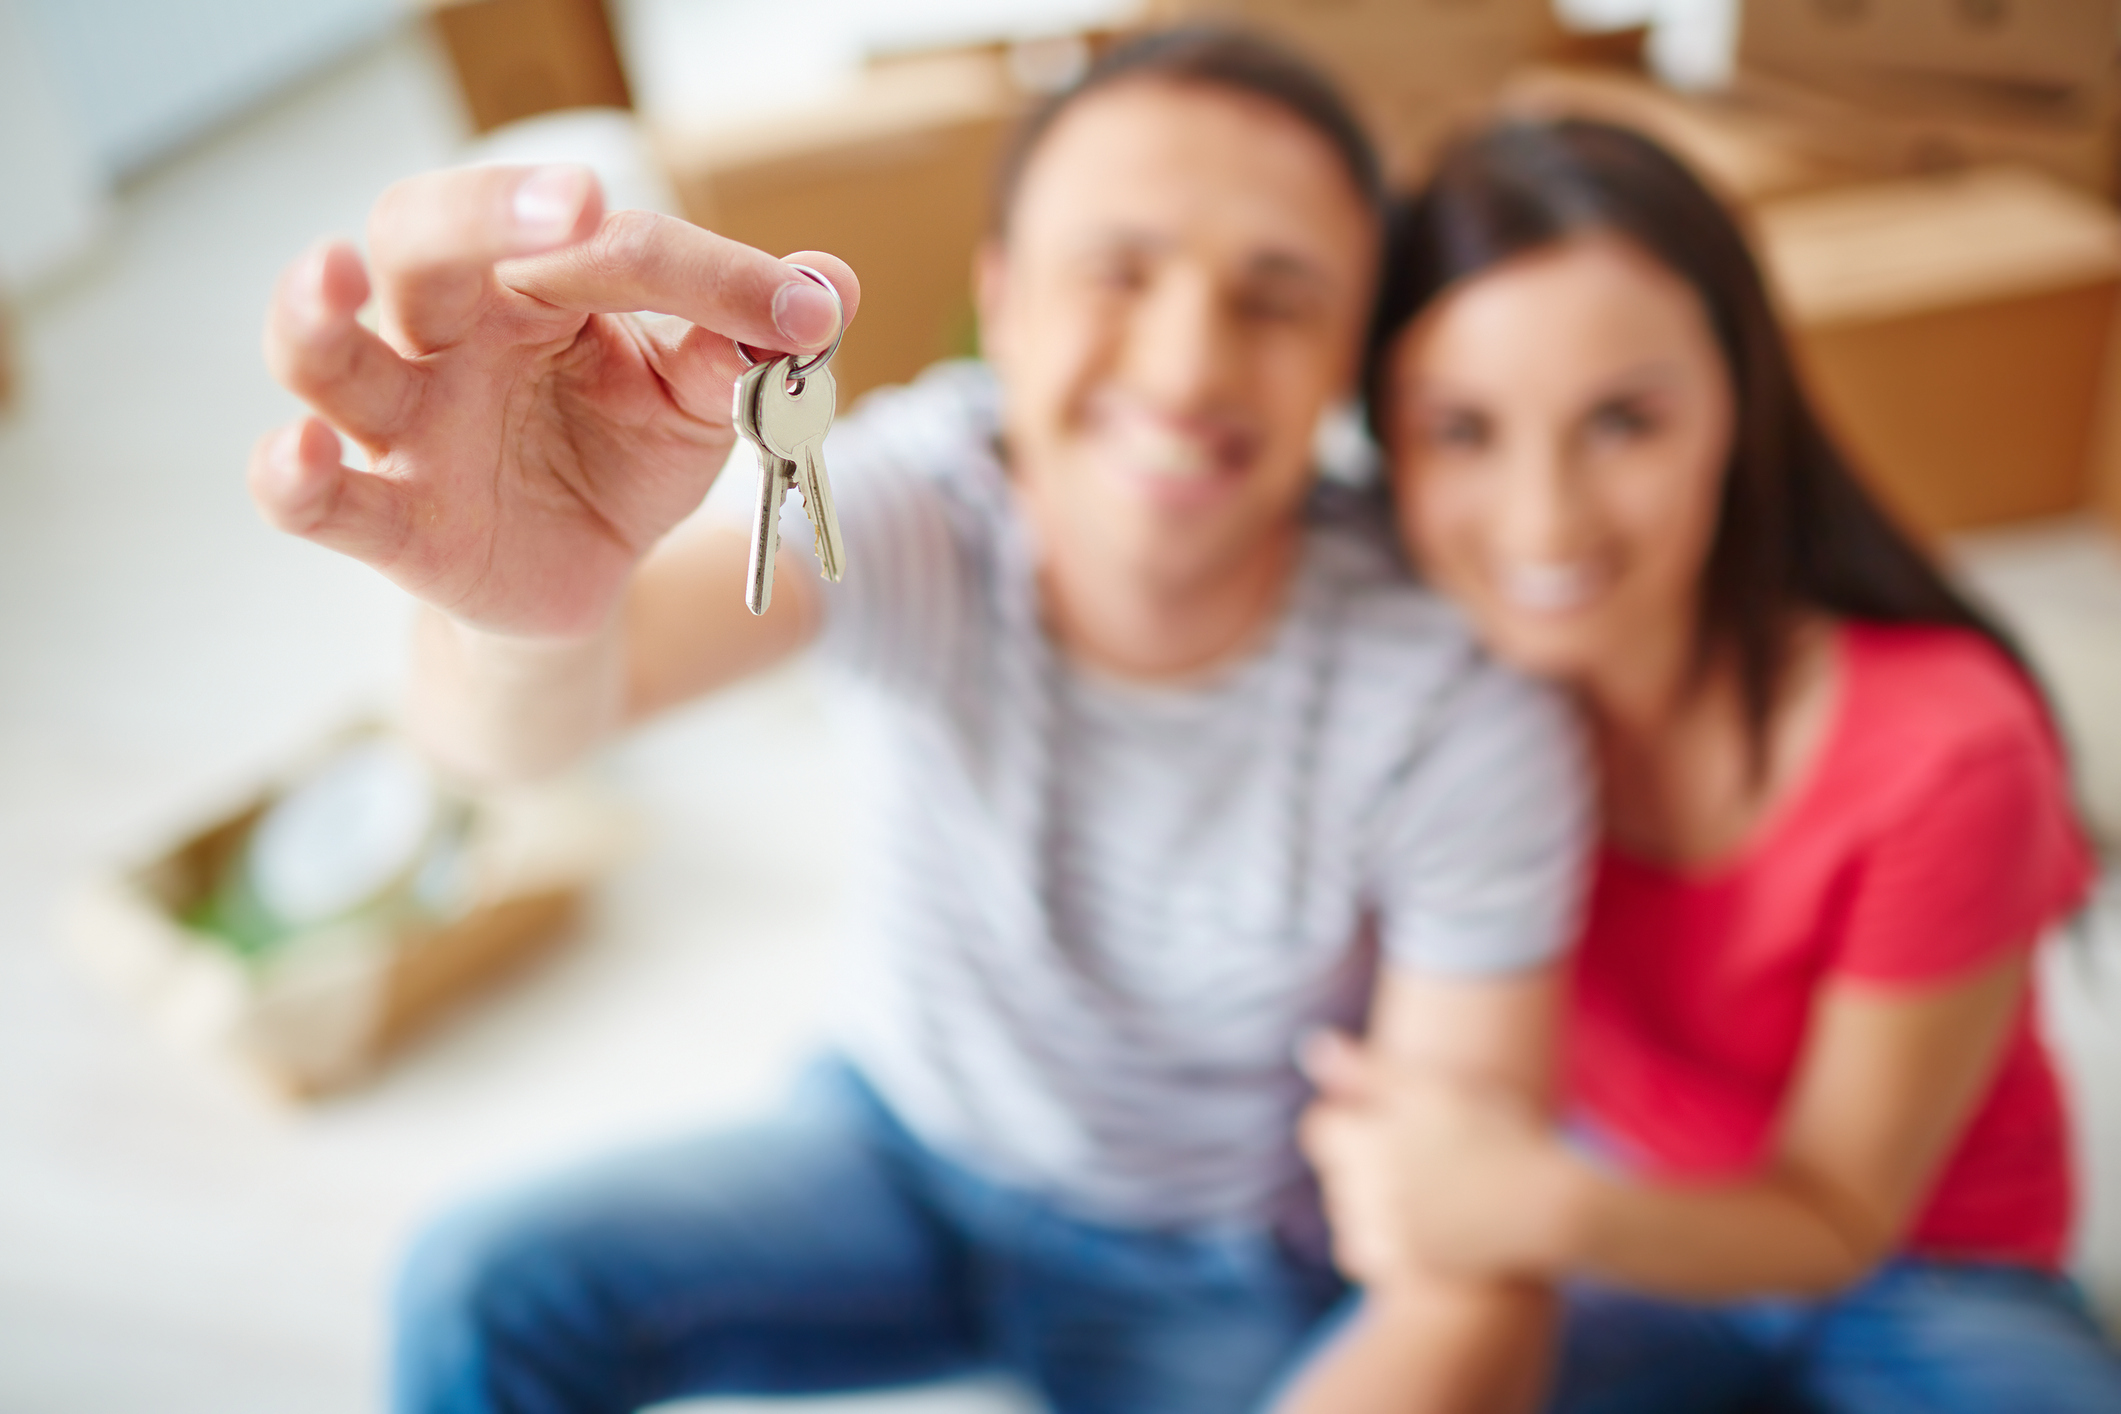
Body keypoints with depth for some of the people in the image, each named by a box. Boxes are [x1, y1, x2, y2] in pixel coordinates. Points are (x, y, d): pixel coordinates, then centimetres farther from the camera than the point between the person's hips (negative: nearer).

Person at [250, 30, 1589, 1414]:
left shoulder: (1463, 723, -25)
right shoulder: (907, 499, -23)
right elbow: (534, 723, -42)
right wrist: (538, 602, -65)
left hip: (1230, 1280, -1)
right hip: (902, 1147, 2)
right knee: (483, 1298, -14)